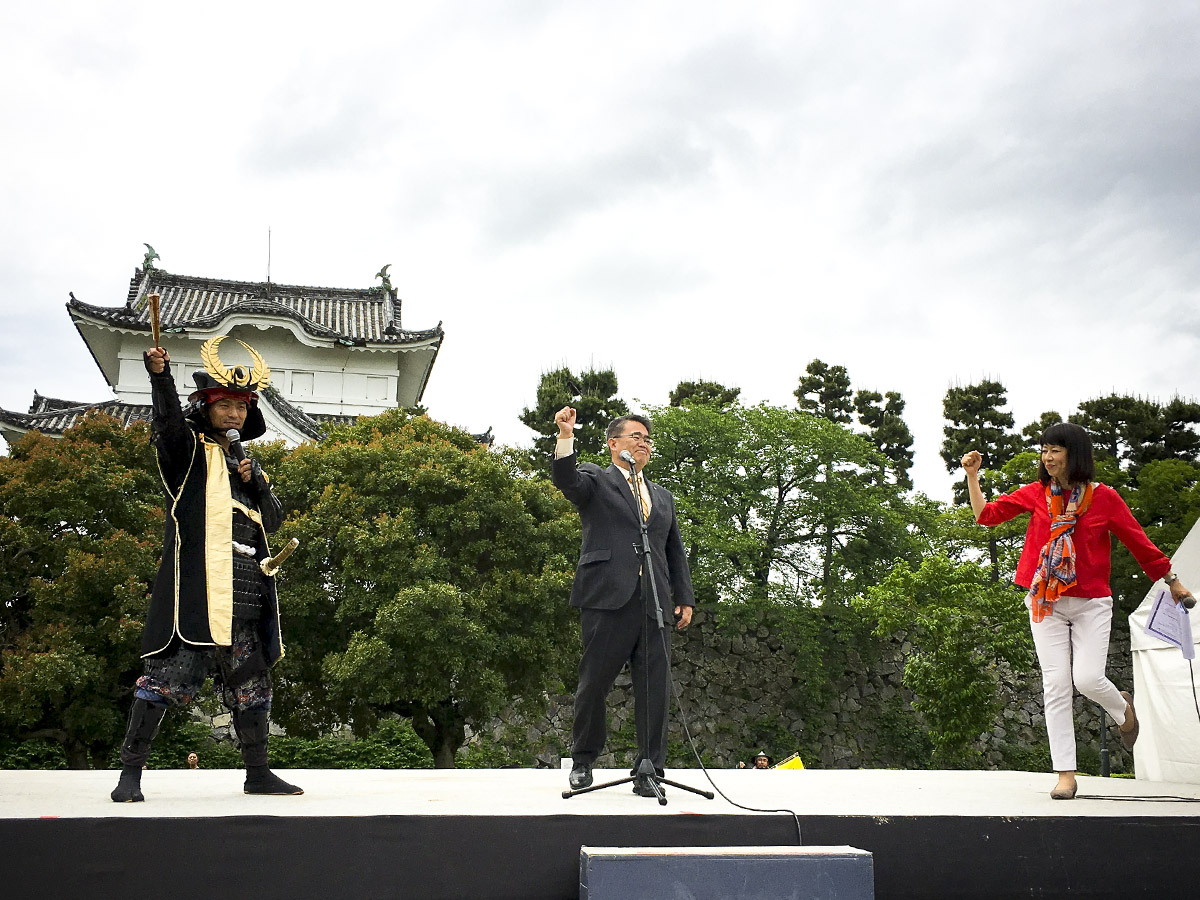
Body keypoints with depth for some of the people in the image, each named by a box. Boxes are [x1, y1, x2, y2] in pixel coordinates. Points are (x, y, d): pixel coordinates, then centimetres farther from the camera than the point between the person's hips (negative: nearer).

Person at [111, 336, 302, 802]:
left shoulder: (242, 460, 22)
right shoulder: (189, 449, 5)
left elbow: (273, 519, 19)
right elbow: (168, 421, -19)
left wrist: (256, 482, 1)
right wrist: (160, 375, -36)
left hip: (241, 598, 7)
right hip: (194, 589, -6)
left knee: (249, 684, 11)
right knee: (168, 676, -10)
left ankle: (258, 772, 21)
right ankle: (130, 771, 0)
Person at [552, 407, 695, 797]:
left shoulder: (663, 496, 25)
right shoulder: (595, 480, 10)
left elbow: (676, 552, 24)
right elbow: (565, 479, -12)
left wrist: (685, 598, 14)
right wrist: (565, 438, -29)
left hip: (654, 603, 4)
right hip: (608, 599, -4)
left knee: (655, 687, -1)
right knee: (594, 683, 2)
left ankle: (649, 769, 6)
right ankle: (583, 761, 20)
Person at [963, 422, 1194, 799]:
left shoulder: (1103, 497, -3)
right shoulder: (1036, 493, 3)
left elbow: (1138, 541, 5)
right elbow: (986, 515, 6)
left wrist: (1172, 581, 12)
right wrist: (972, 476, -4)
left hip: (1091, 602, -2)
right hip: (1046, 602, 2)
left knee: (1088, 679, -14)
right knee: (1056, 685, -2)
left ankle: (1123, 708, 24)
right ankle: (1066, 775, 3)